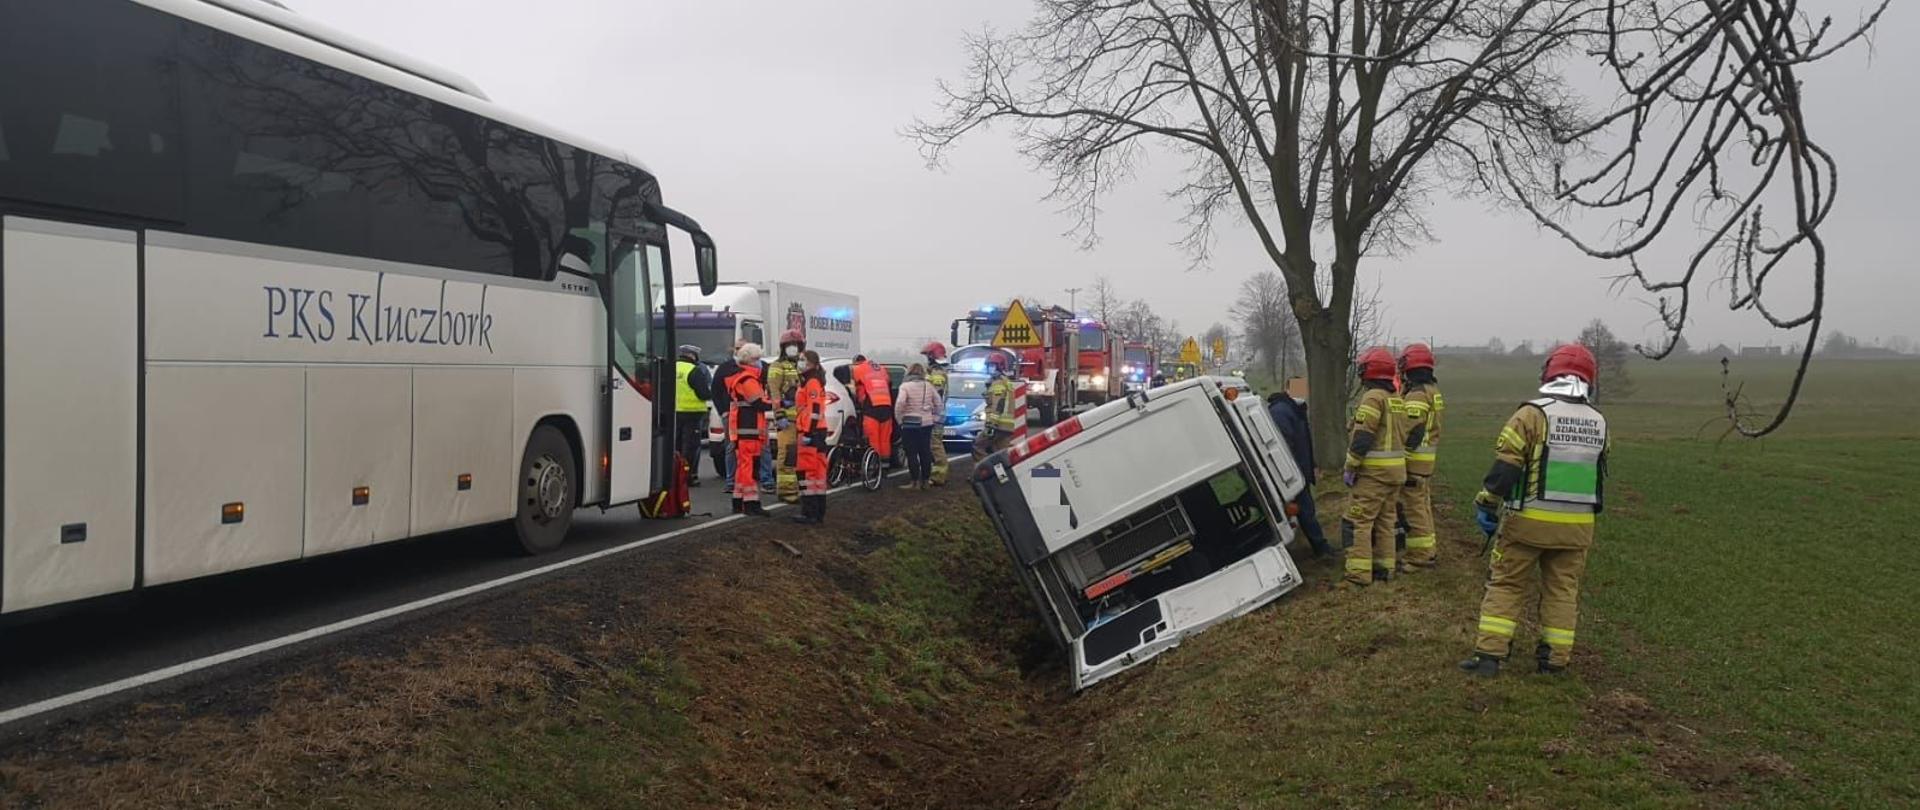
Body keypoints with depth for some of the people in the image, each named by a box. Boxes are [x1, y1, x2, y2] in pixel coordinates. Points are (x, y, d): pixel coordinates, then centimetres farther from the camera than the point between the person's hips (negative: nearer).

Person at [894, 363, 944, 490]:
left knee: (912, 453, 0)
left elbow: (900, 403, -22)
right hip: (927, 423, 5)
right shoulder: (928, 385, 6)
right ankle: (926, 480, 17)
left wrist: (899, 419, -10)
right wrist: (935, 418, 15)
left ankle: (915, 482, 0)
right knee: (925, 452, 11)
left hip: (910, 424, -5)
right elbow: (939, 403, 8)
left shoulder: (905, 386, -9)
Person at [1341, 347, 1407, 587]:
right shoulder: (1397, 400, 15)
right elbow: (1399, 435, 17)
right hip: (1396, 470, 9)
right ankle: (1384, 569, 21)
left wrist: (1350, 468, -14)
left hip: (1373, 472, -9)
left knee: (1357, 522, -7)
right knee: (1385, 521, 16)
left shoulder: (1373, 398, -13)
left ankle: (1358, 575, -9)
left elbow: (1362, 437, -20)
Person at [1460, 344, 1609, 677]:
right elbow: (1600, 475, 17)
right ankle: (1555, 659, 17)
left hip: (1529, 521, -4)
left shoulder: (1533, 414, -11)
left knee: (1506, 586, 4)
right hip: (1577, 525, 4)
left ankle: (1489, 655, 0)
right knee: (1562, 591, 14)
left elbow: (1505, 465, -14)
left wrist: (1486, 506, -7)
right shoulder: (1598, 422, 6)